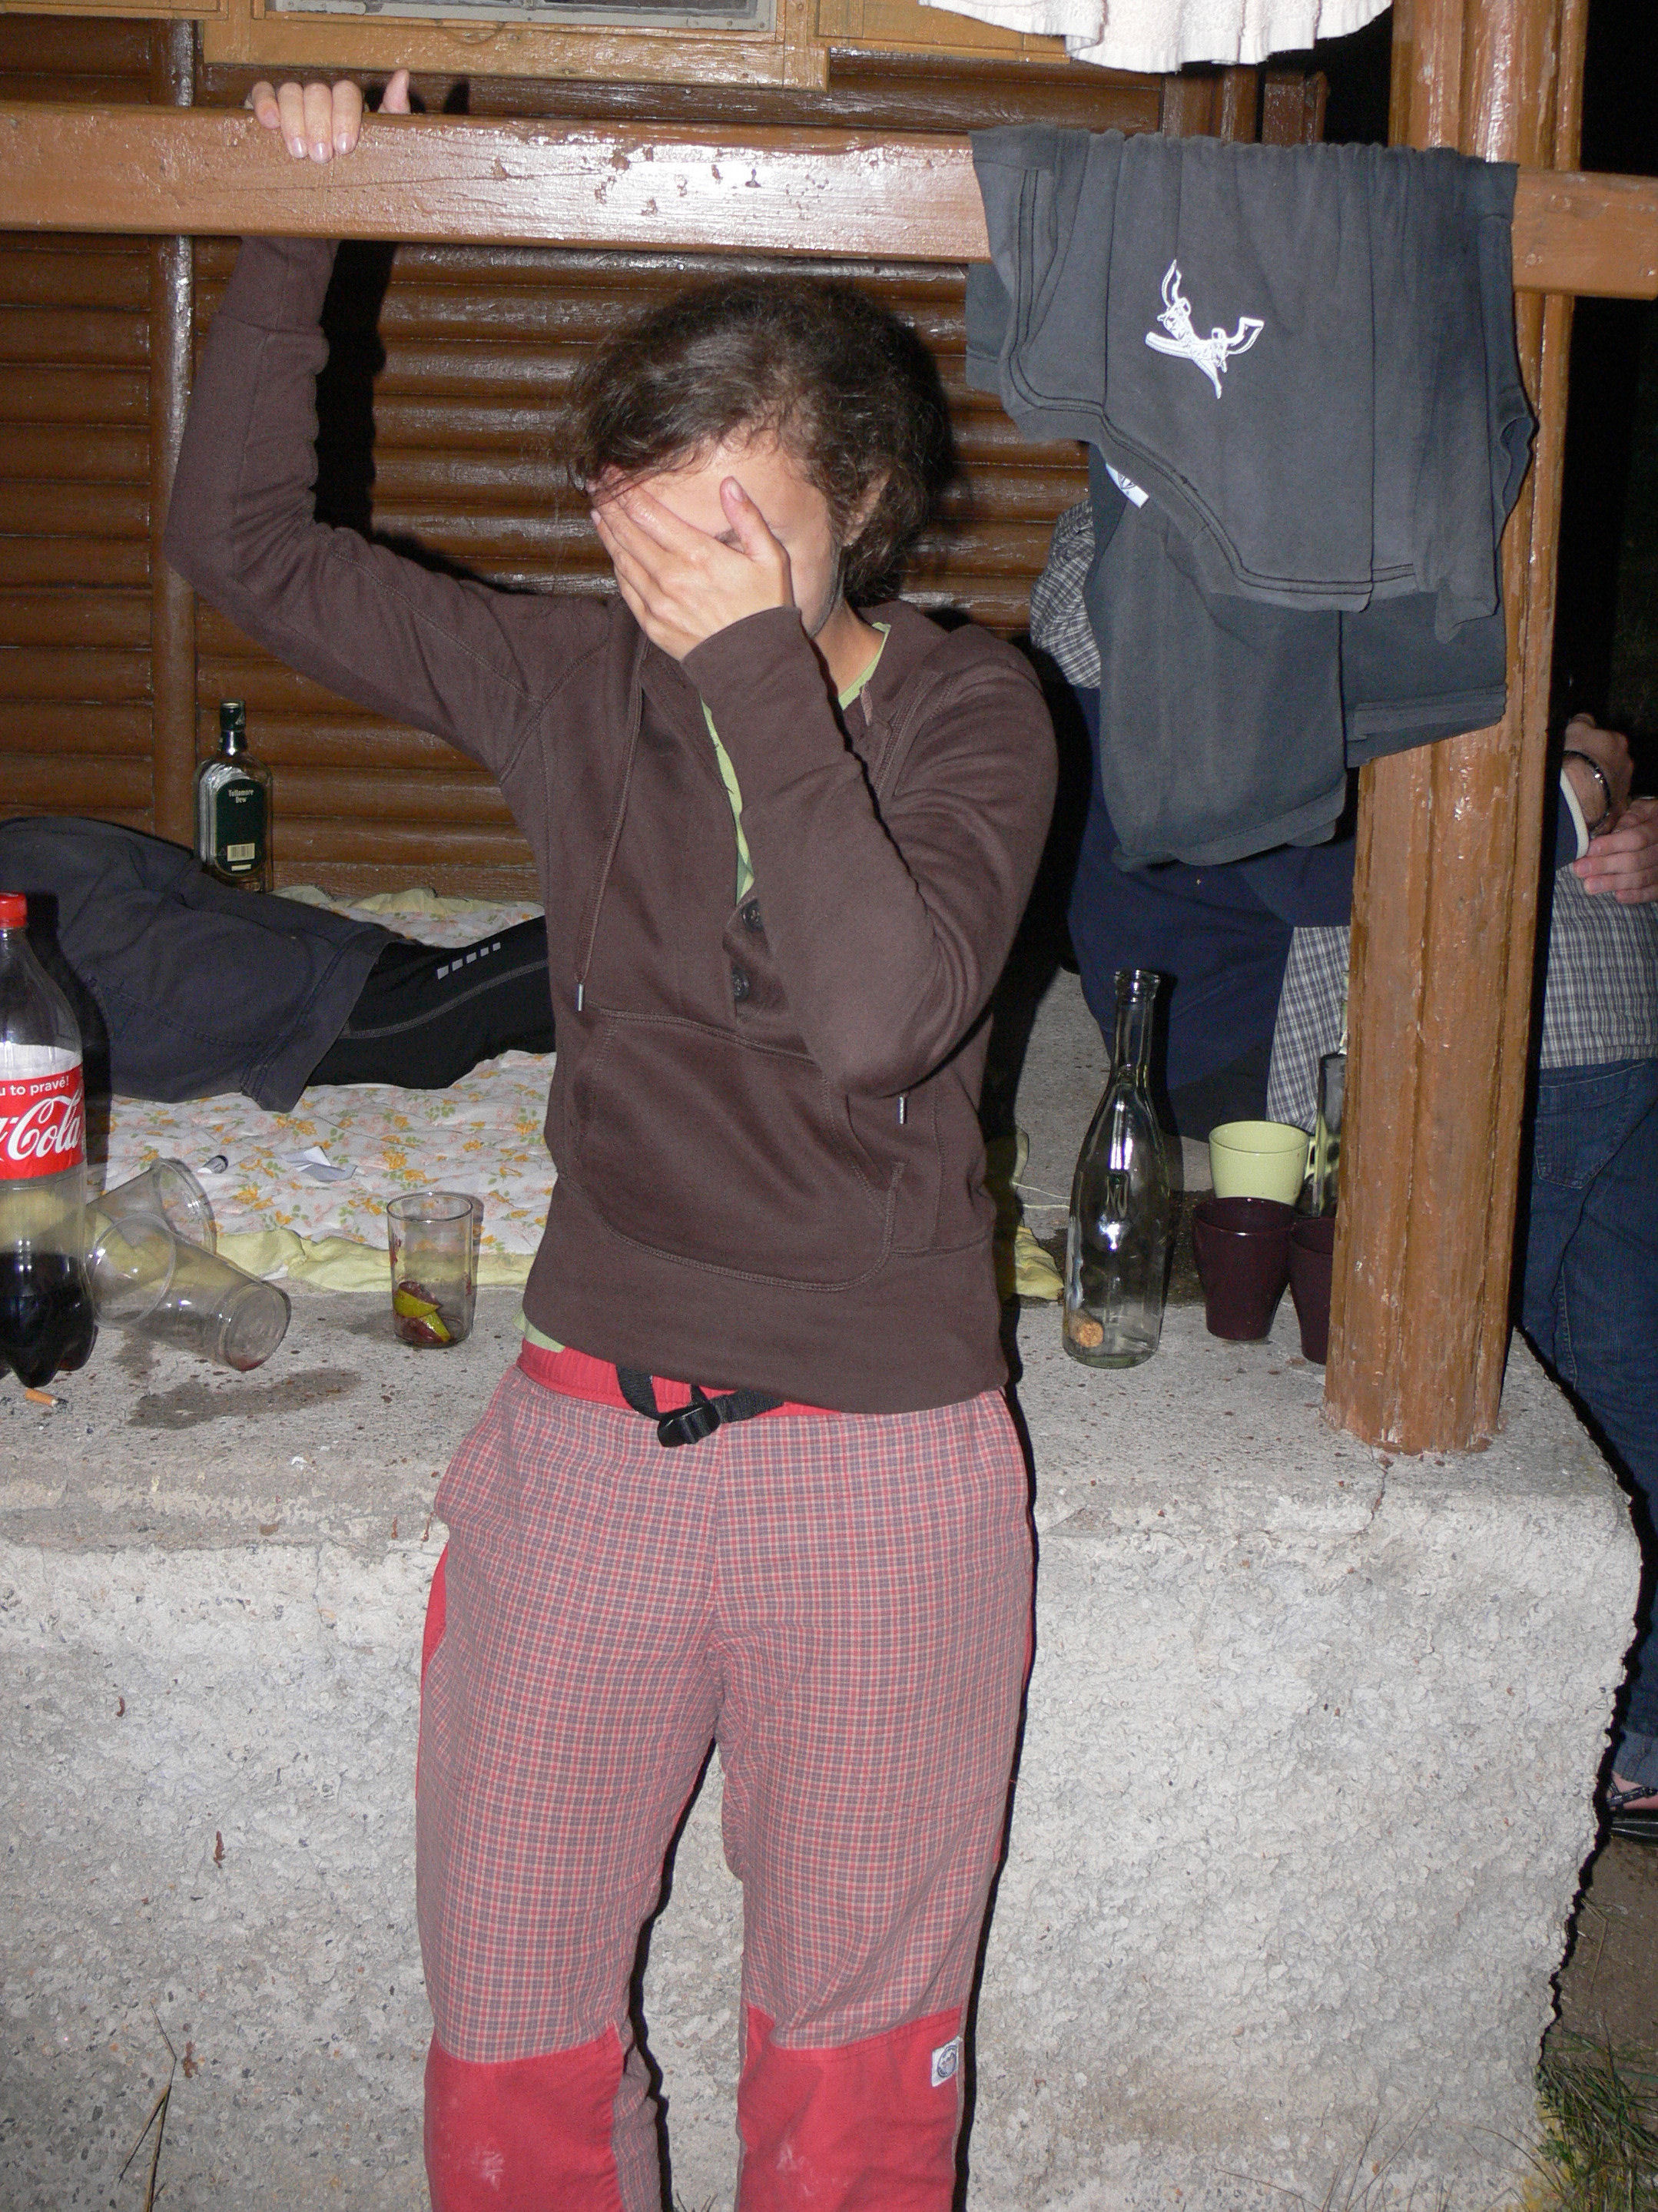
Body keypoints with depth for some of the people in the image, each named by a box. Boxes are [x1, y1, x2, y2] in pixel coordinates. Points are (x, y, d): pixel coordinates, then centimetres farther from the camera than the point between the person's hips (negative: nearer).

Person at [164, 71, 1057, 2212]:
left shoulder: (969, 712, -6)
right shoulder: (579, 681, 1)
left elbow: (880, 1015, -24)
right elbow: (241, 537, 9)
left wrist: (766, 673, -22)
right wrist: (293, 231, 4)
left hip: (884, 1470, -2)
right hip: (592, 1433, 2)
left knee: (855, 2039, 14)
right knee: (507, 2023, 12)